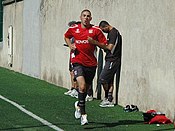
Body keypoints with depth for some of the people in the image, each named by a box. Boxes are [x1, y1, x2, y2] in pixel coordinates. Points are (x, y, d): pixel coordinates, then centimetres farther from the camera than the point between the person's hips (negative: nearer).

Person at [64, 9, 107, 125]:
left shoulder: (96, 30, -1)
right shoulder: (73, 29, 4)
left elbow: (105, 45, 0)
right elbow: (66, 36, 26)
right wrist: (70, 45, 6)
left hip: (91, 63, 1)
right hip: (78, 62, -1)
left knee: (86, 88, 13)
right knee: (82, 86, -21)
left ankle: (79, 105, 44)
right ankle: (83, 114, -16)